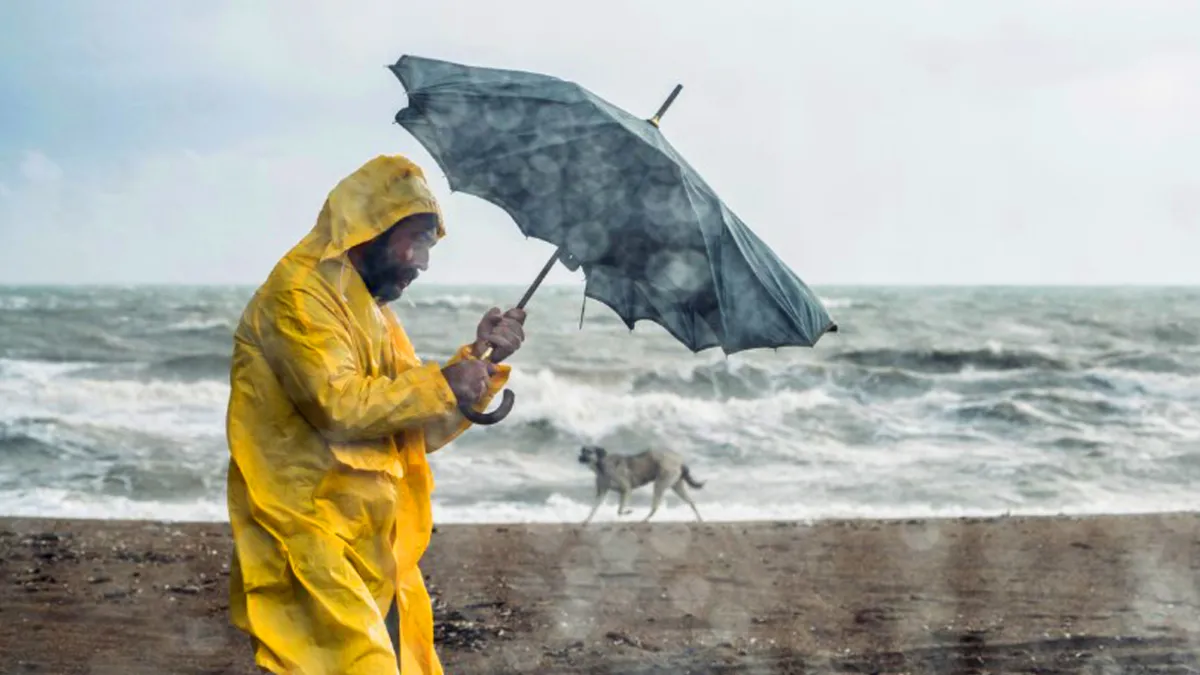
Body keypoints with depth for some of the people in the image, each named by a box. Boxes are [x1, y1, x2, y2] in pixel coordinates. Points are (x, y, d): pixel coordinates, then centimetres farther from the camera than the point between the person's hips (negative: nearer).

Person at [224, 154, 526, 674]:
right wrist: (440, 384, -11)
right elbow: (337, 403, -22)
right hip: (316, 551, -9)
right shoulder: (300, 292, -9)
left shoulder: (371, 310, 20)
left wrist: (479, 358, 7)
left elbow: (419, 431, 18)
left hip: (374, 556, 9)